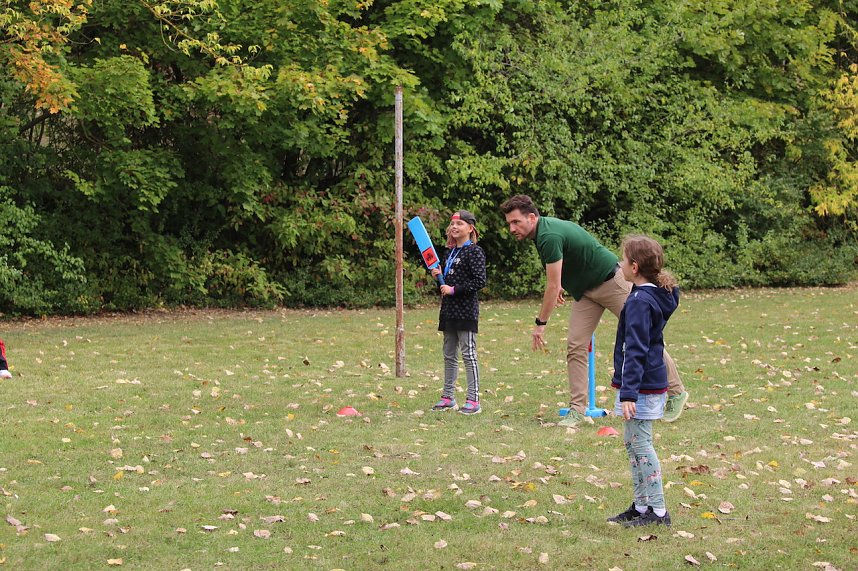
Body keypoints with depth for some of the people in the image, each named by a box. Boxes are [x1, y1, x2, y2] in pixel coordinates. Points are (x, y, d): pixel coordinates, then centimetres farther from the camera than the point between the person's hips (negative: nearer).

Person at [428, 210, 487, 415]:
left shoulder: (474, 252, -11)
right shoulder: (449, 252, 14)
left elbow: (479, 281, -18)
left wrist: (454, 289, -18)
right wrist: (439, 275, 4)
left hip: (466, 310, -8)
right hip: (449, 310, 8)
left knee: (468, 354, -5)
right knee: (449, 355, 13)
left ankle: (473, 399, -2)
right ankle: (448, 396, 20)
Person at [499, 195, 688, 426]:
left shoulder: (550, 236, -29)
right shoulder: (544, 229, 0)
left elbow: (553, 287, -26)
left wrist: (540, 324, -19)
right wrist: (560, 286, 23)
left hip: (611, 281, -9)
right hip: (585, 290, 9)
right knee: (575, 346, -3)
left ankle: (676, 392, 12)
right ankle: (577, 409, -4)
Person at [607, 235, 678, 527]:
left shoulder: (639, 302, -19)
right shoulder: (657, 295, 11)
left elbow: (635, 350, -24)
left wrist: (628, 393, -27)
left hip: (642, 386, -10)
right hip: (653, 380, 10)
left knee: (641, 445, -5)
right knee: (633, 443, 16)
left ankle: (658, 511, -1)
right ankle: (641, 506, 23)